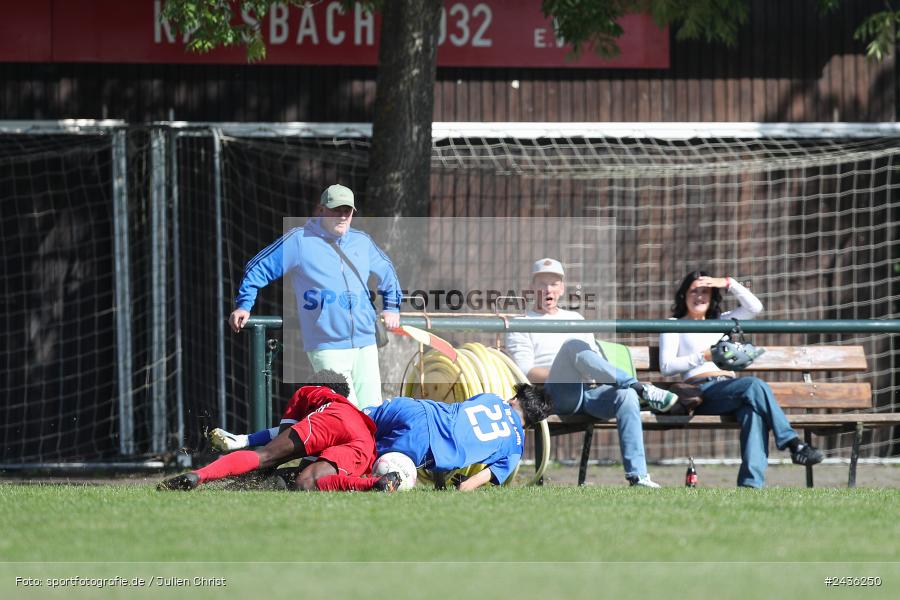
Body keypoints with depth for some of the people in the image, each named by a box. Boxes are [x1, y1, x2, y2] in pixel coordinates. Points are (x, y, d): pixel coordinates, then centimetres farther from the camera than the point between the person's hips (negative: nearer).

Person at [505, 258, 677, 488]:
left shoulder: (575, 319, 31)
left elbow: (596, 359, 25)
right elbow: (525, 372, 0)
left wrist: (594, 374, 0)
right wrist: (562, 374, -15)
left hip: (589, 390, 4)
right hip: (556, 395, -4)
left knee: (626, 396, -29)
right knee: (574, 346, -32)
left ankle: (637, 476, -36)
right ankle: (641, 388, -34)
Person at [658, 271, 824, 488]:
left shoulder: (720, 322, 33)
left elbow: (755, 308, 19)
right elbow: (666, 366, 4)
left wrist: (728, 283, 12)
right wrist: (704, 357, -6)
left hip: (729, 385, 4)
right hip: (701, 391, -4)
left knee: (753, 408, -34)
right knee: (755, 385, -33)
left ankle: (751, 482, -50)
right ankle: (793, 444, -35)